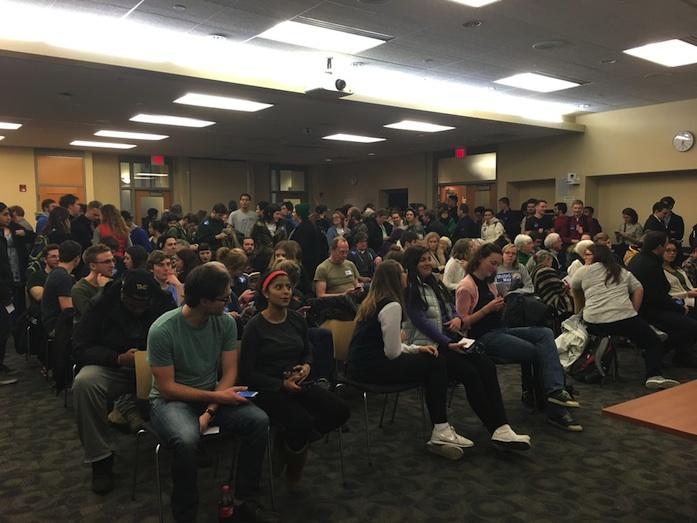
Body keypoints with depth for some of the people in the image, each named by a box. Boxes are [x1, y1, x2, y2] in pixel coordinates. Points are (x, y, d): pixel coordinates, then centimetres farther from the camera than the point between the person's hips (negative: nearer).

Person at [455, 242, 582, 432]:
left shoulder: (489, 282, 17)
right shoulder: (466, 287, -9)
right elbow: (462, 324, -13)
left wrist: (499, 307, -2)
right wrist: (487, 309, -20)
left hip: (500, 330, 8)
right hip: (484, 338, -8)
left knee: (545, 333, -13)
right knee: (539, 352, -13)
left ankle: (555, 391, -23)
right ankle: (556, 411, -6)